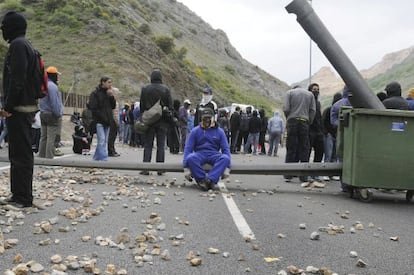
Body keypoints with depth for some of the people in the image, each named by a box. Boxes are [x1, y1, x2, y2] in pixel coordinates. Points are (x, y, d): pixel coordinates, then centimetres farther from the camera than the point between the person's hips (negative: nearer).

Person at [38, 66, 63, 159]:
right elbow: (54, 102, -19)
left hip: (43, 113, 9)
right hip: (52, 115, -9)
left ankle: (41, 155, 15)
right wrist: (58, 114, -15)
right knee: (51, 138, -8)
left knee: (43, 137, 12)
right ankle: (49, 157, -8)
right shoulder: (52, 86, -16)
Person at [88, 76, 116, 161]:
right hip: (99, 121, -7)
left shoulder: (108, 92, 16)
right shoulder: (95, 93, -5)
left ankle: (96, 158, 18)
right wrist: (102, 117, -14)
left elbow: (113, 106, 12)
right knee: (102, 140, -14)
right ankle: (104, 159, -17)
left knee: (104, 141, 8)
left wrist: (111, 96, -2)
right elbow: (93, 108, -11)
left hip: (107, 121, 7)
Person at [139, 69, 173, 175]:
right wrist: (170, 118, 7)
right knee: (161, 145, 4)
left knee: (147, 144, 4)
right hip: (162, 121, -1)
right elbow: (170, 105, 0)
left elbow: (141, 105, 5)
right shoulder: (166, 89, -2)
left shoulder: (145, 89, 1)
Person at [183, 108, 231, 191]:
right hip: (200, 154, 0)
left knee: (225, 158, -33)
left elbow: (226, 149, 7)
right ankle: (202, 179, -33)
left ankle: (211, 179, -43)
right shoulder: (195, 131, 8)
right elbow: (188, 149, 3)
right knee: (190, 158, -36)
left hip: (214, 154, 1)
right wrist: (186, 168, -9)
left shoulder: (219, 131, 10)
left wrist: (227, 168, -7)